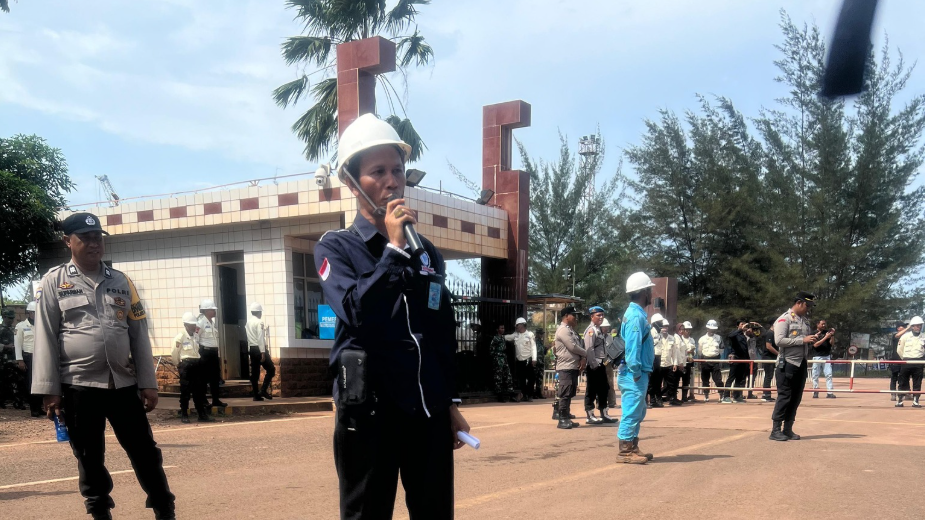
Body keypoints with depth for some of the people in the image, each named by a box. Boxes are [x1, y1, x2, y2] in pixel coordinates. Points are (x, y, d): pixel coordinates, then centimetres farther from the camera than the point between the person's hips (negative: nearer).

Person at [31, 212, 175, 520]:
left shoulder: (121, 281, 9)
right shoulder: (54, 282, 2)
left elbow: (139, 335, 8)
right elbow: (45, 338, -1)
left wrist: (148, 383, 4)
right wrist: (49, 390, -6)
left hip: (124, 384, 2)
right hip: (78, 386, -2)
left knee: (145, 452, 6)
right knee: (89, 457, 8)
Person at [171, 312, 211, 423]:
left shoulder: (196, 336, 10)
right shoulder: (180, 337, -10)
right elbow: (174, 353, -7)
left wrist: (198, 362, 10)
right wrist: (179, 365, 1)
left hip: (196, 364, 6)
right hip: (186, 364, -6)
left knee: (199, 390, 7)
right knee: (185, 391, 0)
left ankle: (202, 414, 13)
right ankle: (184, 415, 9)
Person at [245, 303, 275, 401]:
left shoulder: (248, 322, 13)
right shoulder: (259, 322, -11)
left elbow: (248, 338, 12)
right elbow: (260, 338, -18)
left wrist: (249, 350, 14)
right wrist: (263, 352, -19)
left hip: (251, 349, 8)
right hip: (259, 348, -8)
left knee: (254, 373, 8)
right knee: (271, 369, -2)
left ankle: (256, 395, 8)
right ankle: (263, 390, -10)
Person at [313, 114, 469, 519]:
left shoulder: (426, 251, 11)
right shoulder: (335, 247, -2)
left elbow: (445, 335, 14)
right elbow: (356, 312, -21)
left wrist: (451, 403, 12)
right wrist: (394, 249, -18)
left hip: (429, 411, 4)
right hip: (369, 412, -4)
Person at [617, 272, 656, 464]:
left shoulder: (636, 313, 16)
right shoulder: (636, 316, -16)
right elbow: (632, 347, -23)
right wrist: (636, 373, -22)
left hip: (638, 373, 10)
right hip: (634, 374, -10)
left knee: (637, 412, 16)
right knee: (631, 412, -5)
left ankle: (633, 448, 23)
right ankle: (625, 452, 0)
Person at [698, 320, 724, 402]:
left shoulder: (718, 338, 5)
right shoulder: (702, 339, 1)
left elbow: (721, 350, 13)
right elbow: (699, 351, 9)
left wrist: (715, 354, 7)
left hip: (715, 360, 0)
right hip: (705, 360, 0)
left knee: (718, 379, -5)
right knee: (705, 380, 5)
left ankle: (722, 395, 0)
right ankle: (706, 396, 14)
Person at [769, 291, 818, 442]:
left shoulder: (805, 321, 15)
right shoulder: (784, 319, -10)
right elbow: (779, 341, -20)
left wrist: (812, 340, -1)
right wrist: (803, 340, -22)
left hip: (801, 364, 8)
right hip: (787, 364, -8)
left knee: (796, 398, 9)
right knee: (784, 397, -6)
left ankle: (788, 429, 17)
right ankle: (776, 430, -1)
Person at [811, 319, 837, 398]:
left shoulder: (827, 332, 11)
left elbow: (831, 343, 4)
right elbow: (815, 344, -13)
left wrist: (832, 335, -12)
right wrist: (825, 337, -18)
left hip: (827, 356, 3)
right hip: (817, 357, -3)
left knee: (829, 374, -5)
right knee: (815, 375, 2)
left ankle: (830, 393, -7)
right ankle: (815, 392, 10)